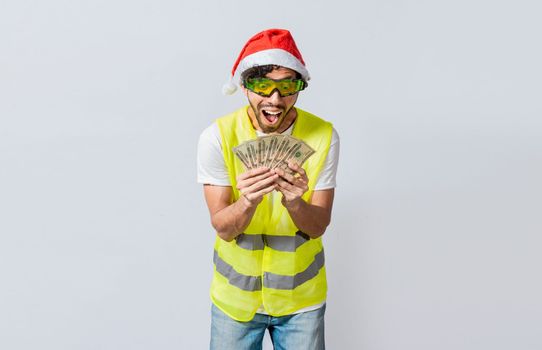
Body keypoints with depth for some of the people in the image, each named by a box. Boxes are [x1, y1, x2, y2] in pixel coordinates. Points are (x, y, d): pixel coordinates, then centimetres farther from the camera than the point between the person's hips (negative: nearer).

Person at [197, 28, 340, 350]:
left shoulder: (324, 136, -12)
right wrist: (247, 201, -37)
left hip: (302, 296, 1)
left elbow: (318, 226, -11)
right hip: (235, 294, 0)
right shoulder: (218, 136, -15)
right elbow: (223, 228, -15)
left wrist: (294, 203, -33)